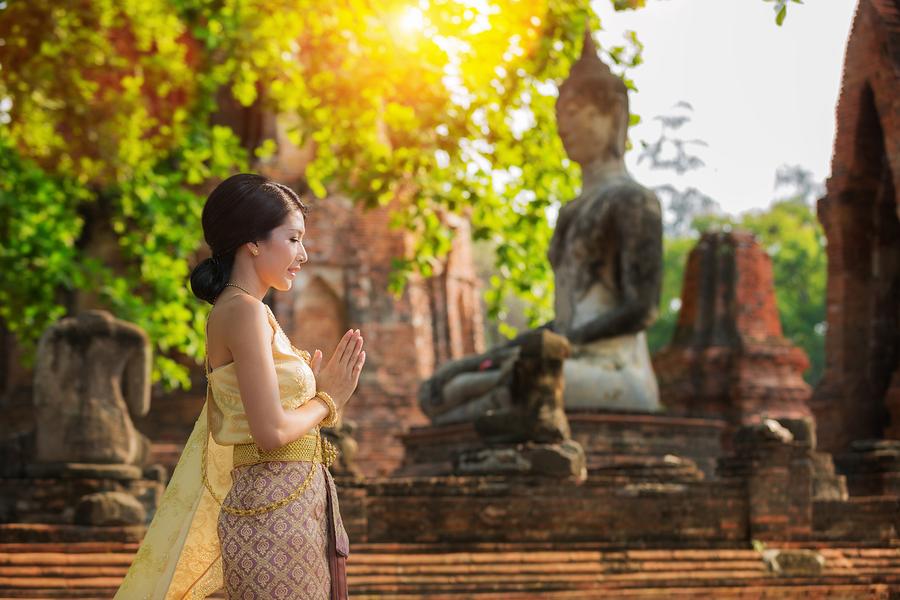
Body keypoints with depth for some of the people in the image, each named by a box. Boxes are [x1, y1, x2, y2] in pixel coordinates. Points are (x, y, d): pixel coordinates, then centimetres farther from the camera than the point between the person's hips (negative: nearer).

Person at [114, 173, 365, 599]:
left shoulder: (247, 312, 16)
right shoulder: (245, 311, -13)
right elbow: (271, 431, -20)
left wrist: (320, 389, 12)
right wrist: (327, 401, -5)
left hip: (294, 504, 10)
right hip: (276, 510, -10)